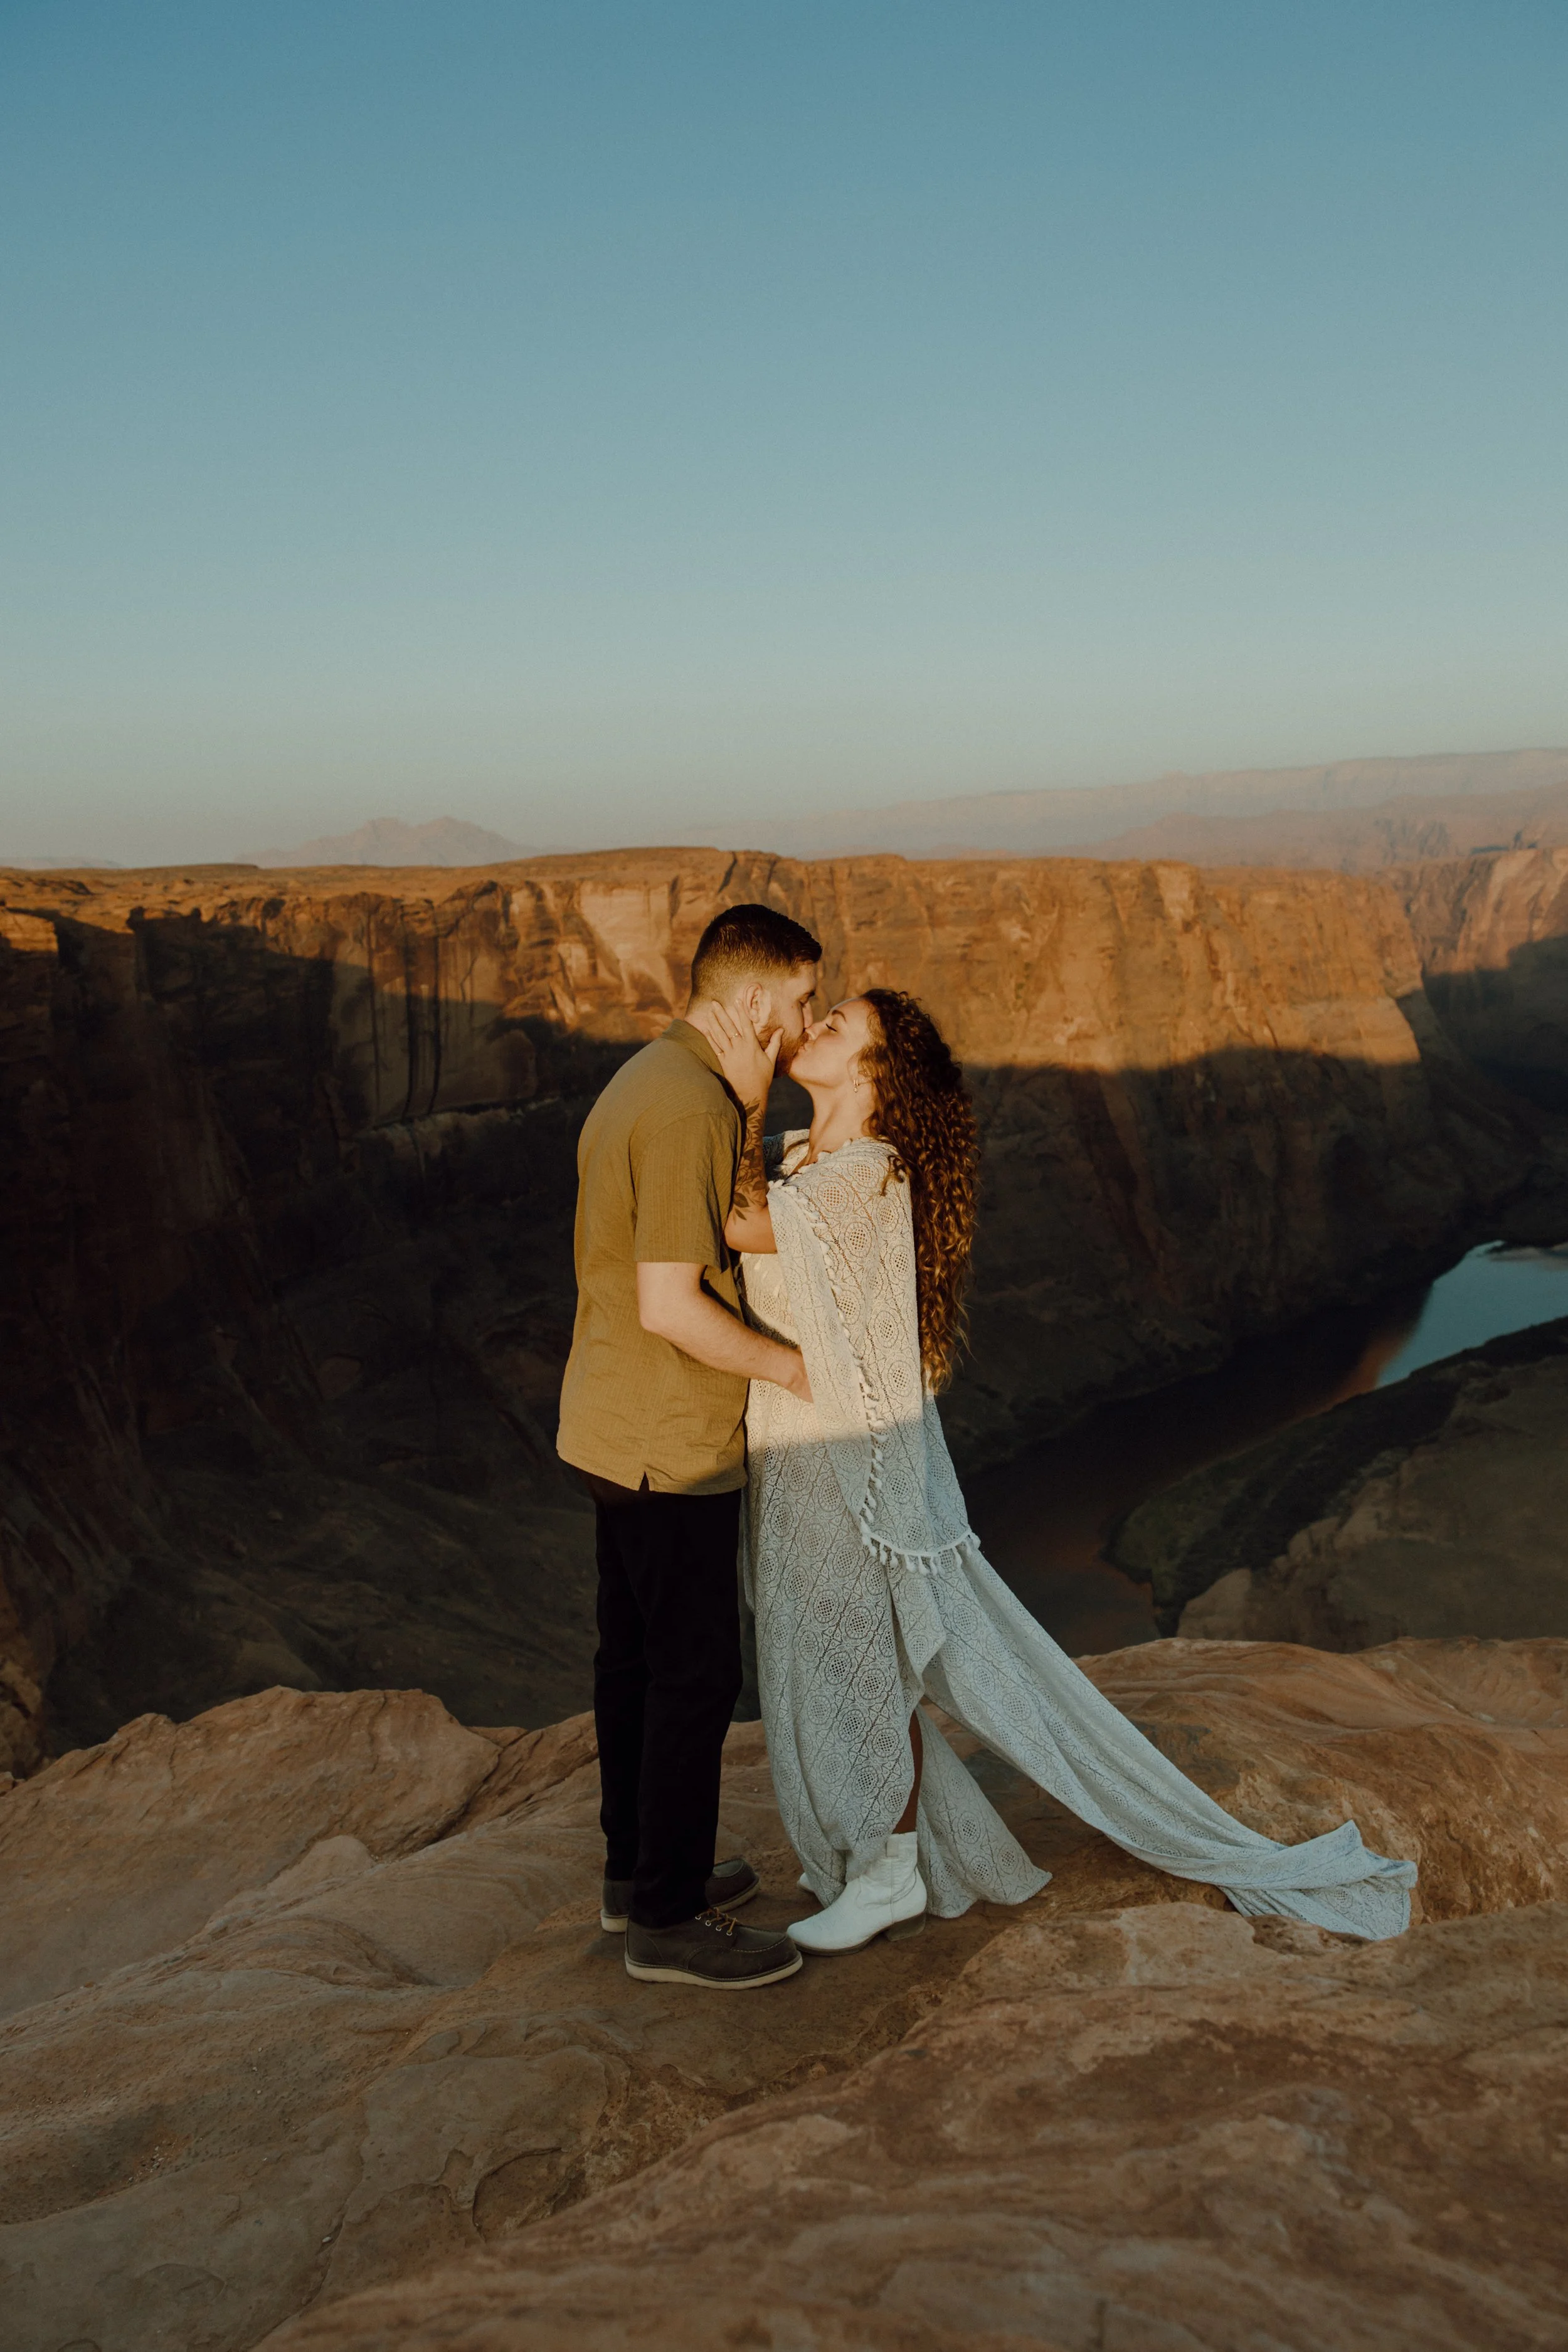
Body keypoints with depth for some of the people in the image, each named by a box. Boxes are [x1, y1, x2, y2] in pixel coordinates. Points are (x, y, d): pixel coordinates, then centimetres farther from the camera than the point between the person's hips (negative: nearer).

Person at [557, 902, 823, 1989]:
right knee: (695, 1676, 0)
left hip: (615, 1429, 10)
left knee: (635, 1655, 18)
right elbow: (671, 1306, -26)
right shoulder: (691, 1108, -22)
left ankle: (638, 1870, 32)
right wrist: (794, 1366, -14)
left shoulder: (647, 1082, 10)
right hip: (672, 1447, -10)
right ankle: (671, 1920, 12)